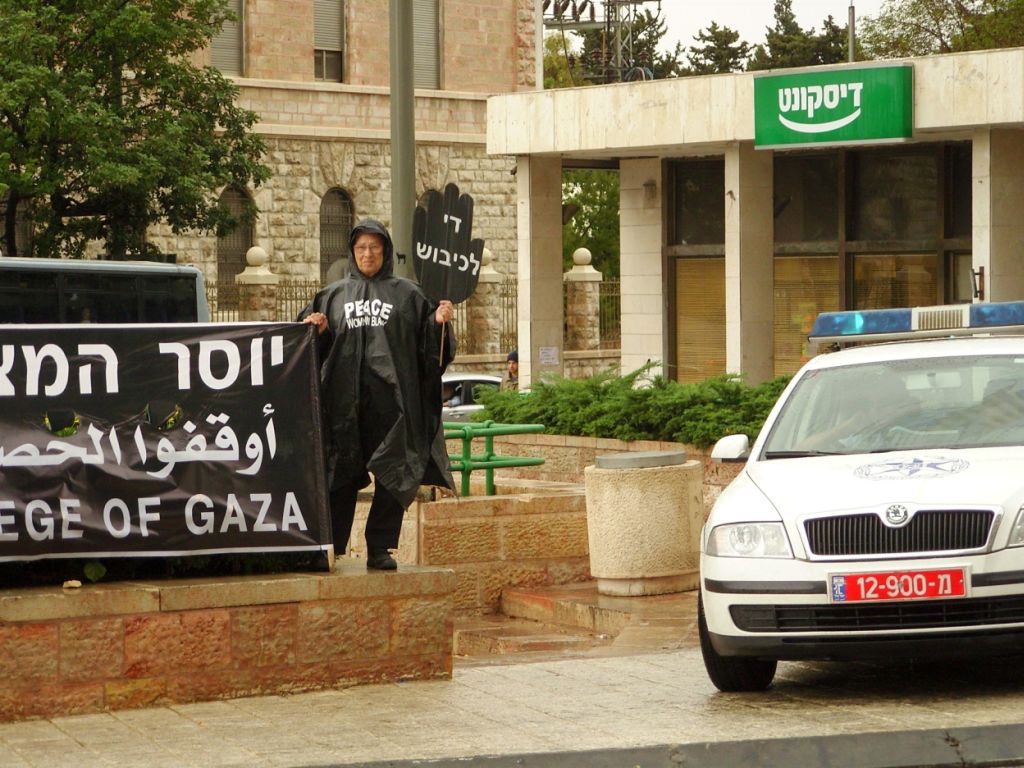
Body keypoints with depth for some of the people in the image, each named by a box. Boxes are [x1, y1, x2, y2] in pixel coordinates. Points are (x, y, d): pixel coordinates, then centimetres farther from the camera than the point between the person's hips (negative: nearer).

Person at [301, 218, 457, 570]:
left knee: (392, 476, -2)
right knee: (343, 478, 1)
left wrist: (438, 322, -14)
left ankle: (380, 550, 5)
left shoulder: (406, 294, 10)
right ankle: (330, 550, 5)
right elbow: (317, 346, 13)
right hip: (345, 399, 1)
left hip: (391, 399, -1)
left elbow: (428, 344, 5)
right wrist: (316, 330, -8)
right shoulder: (334, 295, 15)